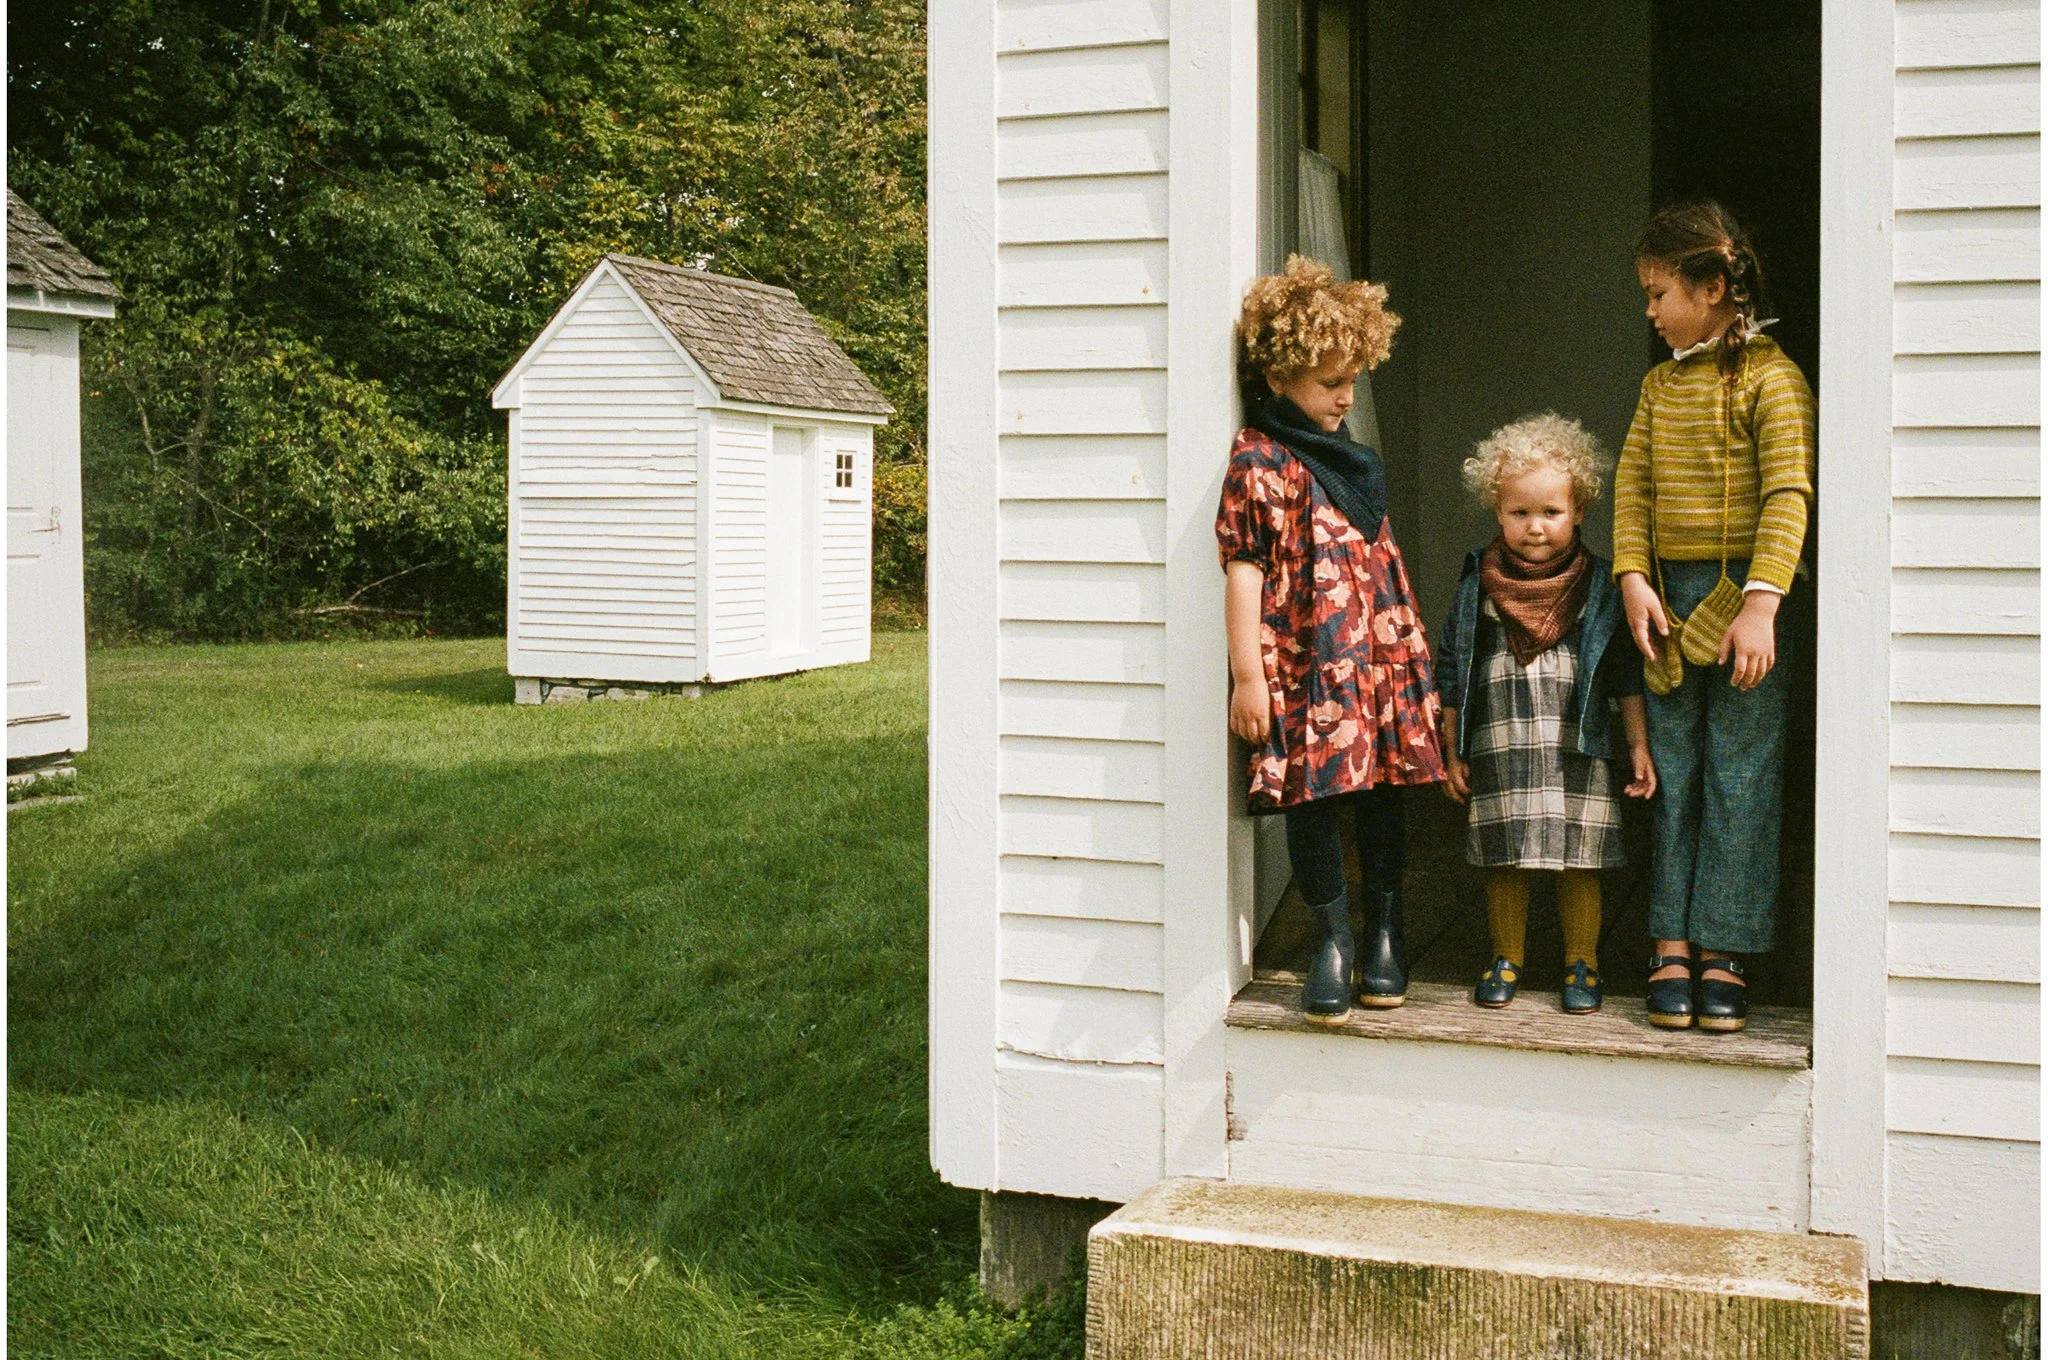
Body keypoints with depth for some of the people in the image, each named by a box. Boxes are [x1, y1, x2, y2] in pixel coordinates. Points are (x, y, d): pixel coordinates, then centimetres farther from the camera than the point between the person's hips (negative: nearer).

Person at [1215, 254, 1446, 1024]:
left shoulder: (1347, 457, 16)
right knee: (1313, 800, 0)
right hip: (1304, 664, -7)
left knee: (1383, 795, 10)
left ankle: (1385, 932, 22)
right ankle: (1332, 939, 13)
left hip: (1379, 656, 7)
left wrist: (1412, 652, 22)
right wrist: (1247, 673, -14)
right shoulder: (1257, 461, -7)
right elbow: (1243, 567, -11)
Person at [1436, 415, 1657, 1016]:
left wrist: (1639, 745, 4)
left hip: (1577, 751, 0)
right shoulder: (1477, 589, 1)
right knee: (1504, 861, 7)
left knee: (1579, 863, 5)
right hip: (1500, 751, 1)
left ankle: (1582, 961, 21)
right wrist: (1452, 751, 5)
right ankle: (1506, 957, 24)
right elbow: (1451, 673, 6)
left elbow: (1626, 673, 6)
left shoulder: (1599, 588, 1)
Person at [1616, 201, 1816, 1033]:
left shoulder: (1771, 378, -7)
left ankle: (1721, 954, 6)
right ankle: (1671, 948, 12)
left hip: (1744, 596, -6)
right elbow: (1632, 484, 11)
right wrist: (1633, 580, -3)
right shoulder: (1660, 385, 14)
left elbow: (1789, 496, -14)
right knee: (1671, 776, 7)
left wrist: (1759, 606, -20)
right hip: (1667, 598, 6)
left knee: (1738, 779, -1)